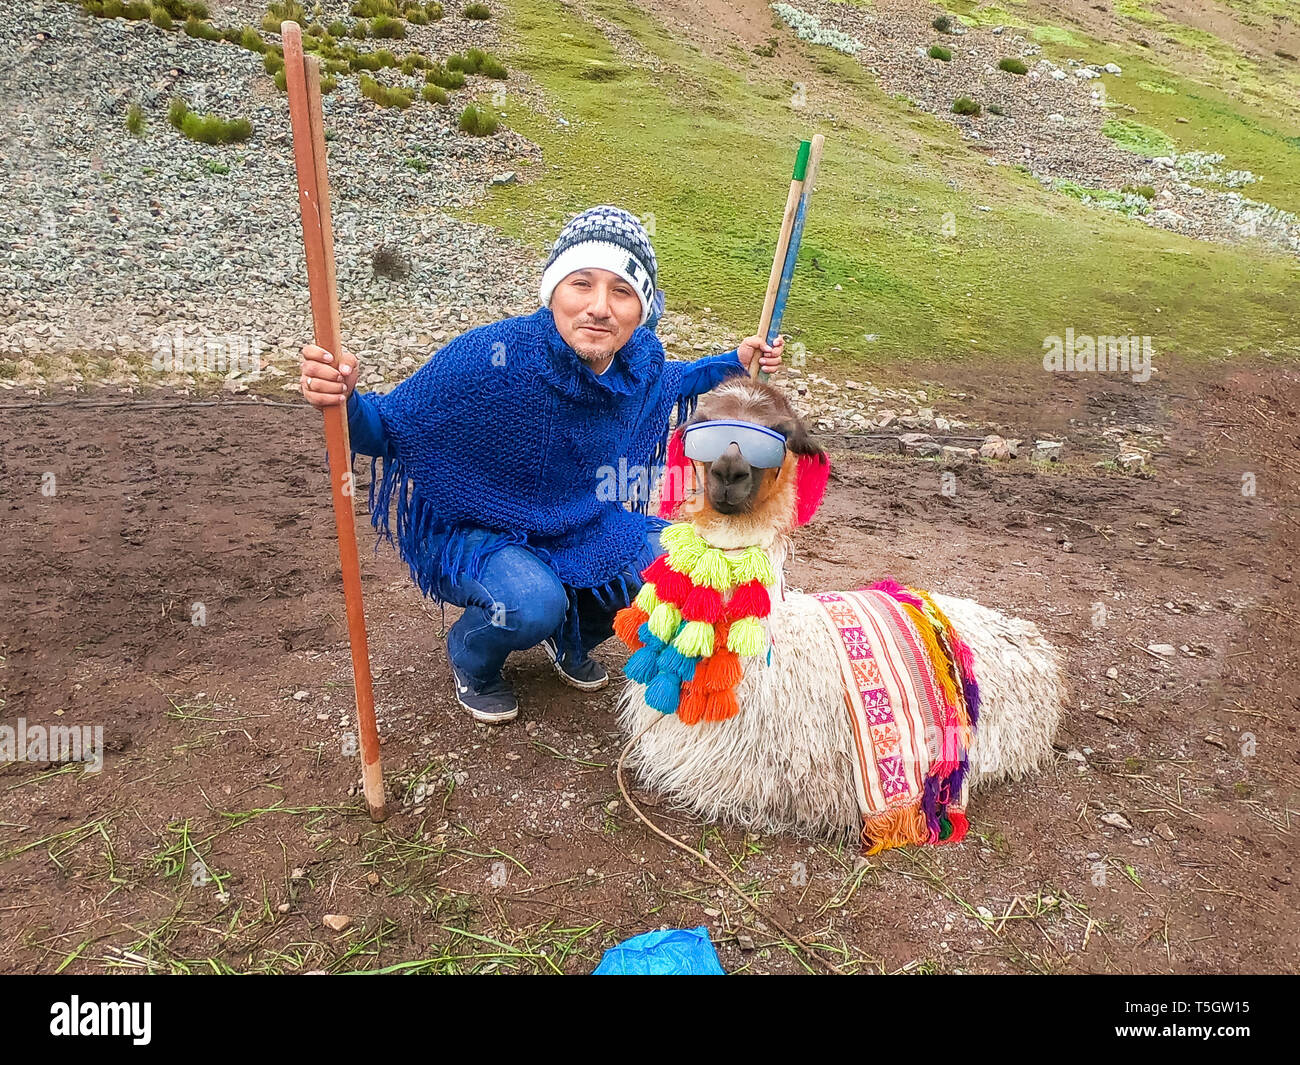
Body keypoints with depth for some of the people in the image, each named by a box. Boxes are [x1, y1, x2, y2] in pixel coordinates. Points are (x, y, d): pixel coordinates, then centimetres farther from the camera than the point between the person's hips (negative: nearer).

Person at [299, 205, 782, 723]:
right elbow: (387, 428, -24)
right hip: (473, 534, -5)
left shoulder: (641, 358, -13)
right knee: (531, 606, -34)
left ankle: (572, 632, 21)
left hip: (582, 528, 6)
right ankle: (470, 656, 5)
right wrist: (344, 400, -46)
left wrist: (735, 364, 3)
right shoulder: (492, 357, -32)